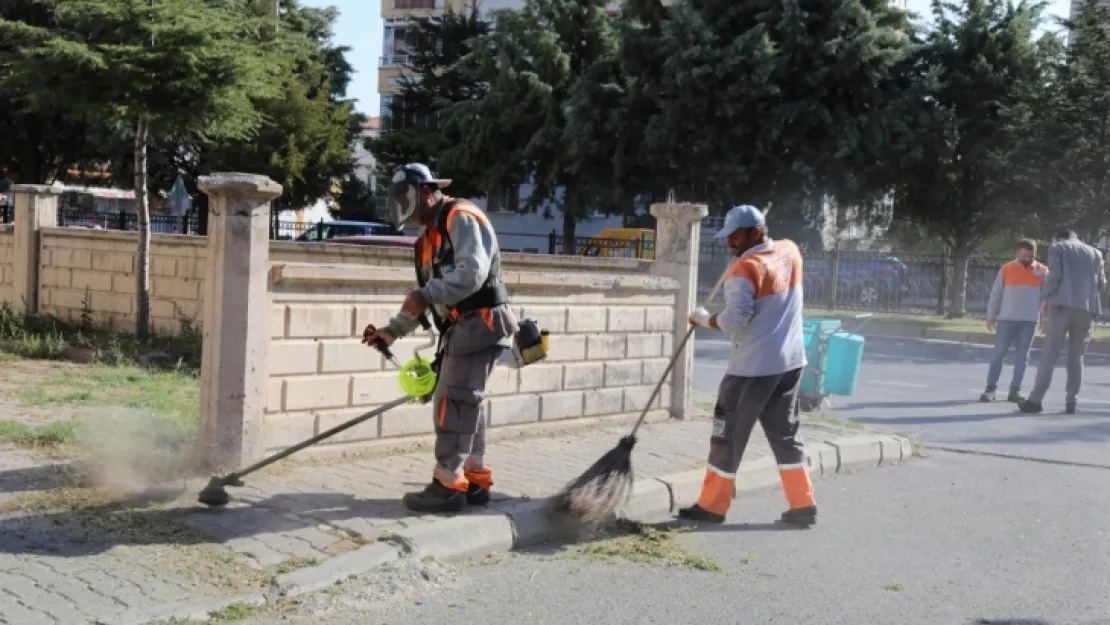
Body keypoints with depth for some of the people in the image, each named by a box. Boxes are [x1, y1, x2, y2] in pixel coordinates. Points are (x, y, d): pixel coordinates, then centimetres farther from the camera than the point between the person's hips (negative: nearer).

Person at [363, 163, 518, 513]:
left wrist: (425, 296, -22)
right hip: (462, 327, 10)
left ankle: (448, 487, -6)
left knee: (454, 403, -10)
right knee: (462, 403, 12)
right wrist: (393, 330, 14)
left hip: (480, 323, -10)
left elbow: (472, 274, -24)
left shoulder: (461, 218, -10)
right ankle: (476, 481, 20)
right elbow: (429, 295, 21)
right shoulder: (429, 235, 19)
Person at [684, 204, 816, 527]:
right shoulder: (790, 251, 5)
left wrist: (705, 319, -5)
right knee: (786, 432, 15)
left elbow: (734, 321, -20)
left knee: (729, 434, 3)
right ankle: (803, 504, 13)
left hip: (754, 366, -7)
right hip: (790, 361, 8)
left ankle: (712, 506, 11)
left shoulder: (745, 269, -17)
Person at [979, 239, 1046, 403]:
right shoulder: (1006, 269, 3)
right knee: (998, 354, -3)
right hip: (1006, 320, -1)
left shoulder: (1042, 271, 5)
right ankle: (990, 389, 0)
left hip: (1029, 321, 1)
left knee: (1022, 356, 4)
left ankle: (1015, 390, 8)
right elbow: (996, 294, 6)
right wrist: (991, 316, 3)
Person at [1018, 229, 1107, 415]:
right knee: (1077, 356, 7)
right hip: (1087, 308, 3)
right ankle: (1071, 402, 4)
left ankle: (1035, 400, -7)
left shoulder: (1057, 247, 8)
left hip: (1062, 304, -3)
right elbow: (1102, 283, 11)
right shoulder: (1096, 253, 19)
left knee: (1050, 354, -4)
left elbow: (1054, 275, -6)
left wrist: (1045, 298, 3)